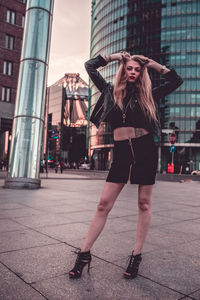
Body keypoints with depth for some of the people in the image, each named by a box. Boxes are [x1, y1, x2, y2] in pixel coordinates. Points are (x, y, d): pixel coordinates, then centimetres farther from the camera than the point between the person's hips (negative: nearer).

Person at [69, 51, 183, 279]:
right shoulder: (112, 91, 11)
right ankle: (84, 254, 7)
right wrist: (115, 56, 17)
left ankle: (136, 255, 17)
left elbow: (176, 81, 17)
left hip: (146, 150, 1)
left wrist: (154, 65, 15)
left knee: (144, 203, 4)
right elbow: (90, 66, 15)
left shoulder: (148, 95, 10)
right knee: (104, 203, -3)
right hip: (121, 152, 0)